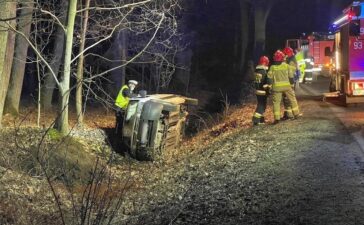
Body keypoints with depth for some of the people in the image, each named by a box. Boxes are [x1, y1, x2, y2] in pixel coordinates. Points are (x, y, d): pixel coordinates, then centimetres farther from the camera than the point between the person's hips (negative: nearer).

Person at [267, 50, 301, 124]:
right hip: (287, 86, 1)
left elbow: (269, 77, -3)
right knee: (292, 99, 15)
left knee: (276, 101, 3)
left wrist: (270, 85, 5)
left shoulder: (272, 67, -1)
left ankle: (277, 118, -3)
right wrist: (292, 84, 12)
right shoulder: (287, 66, 1)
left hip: (276, 87, 0)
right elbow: (291, 76, 3)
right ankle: (296, 114, 19)